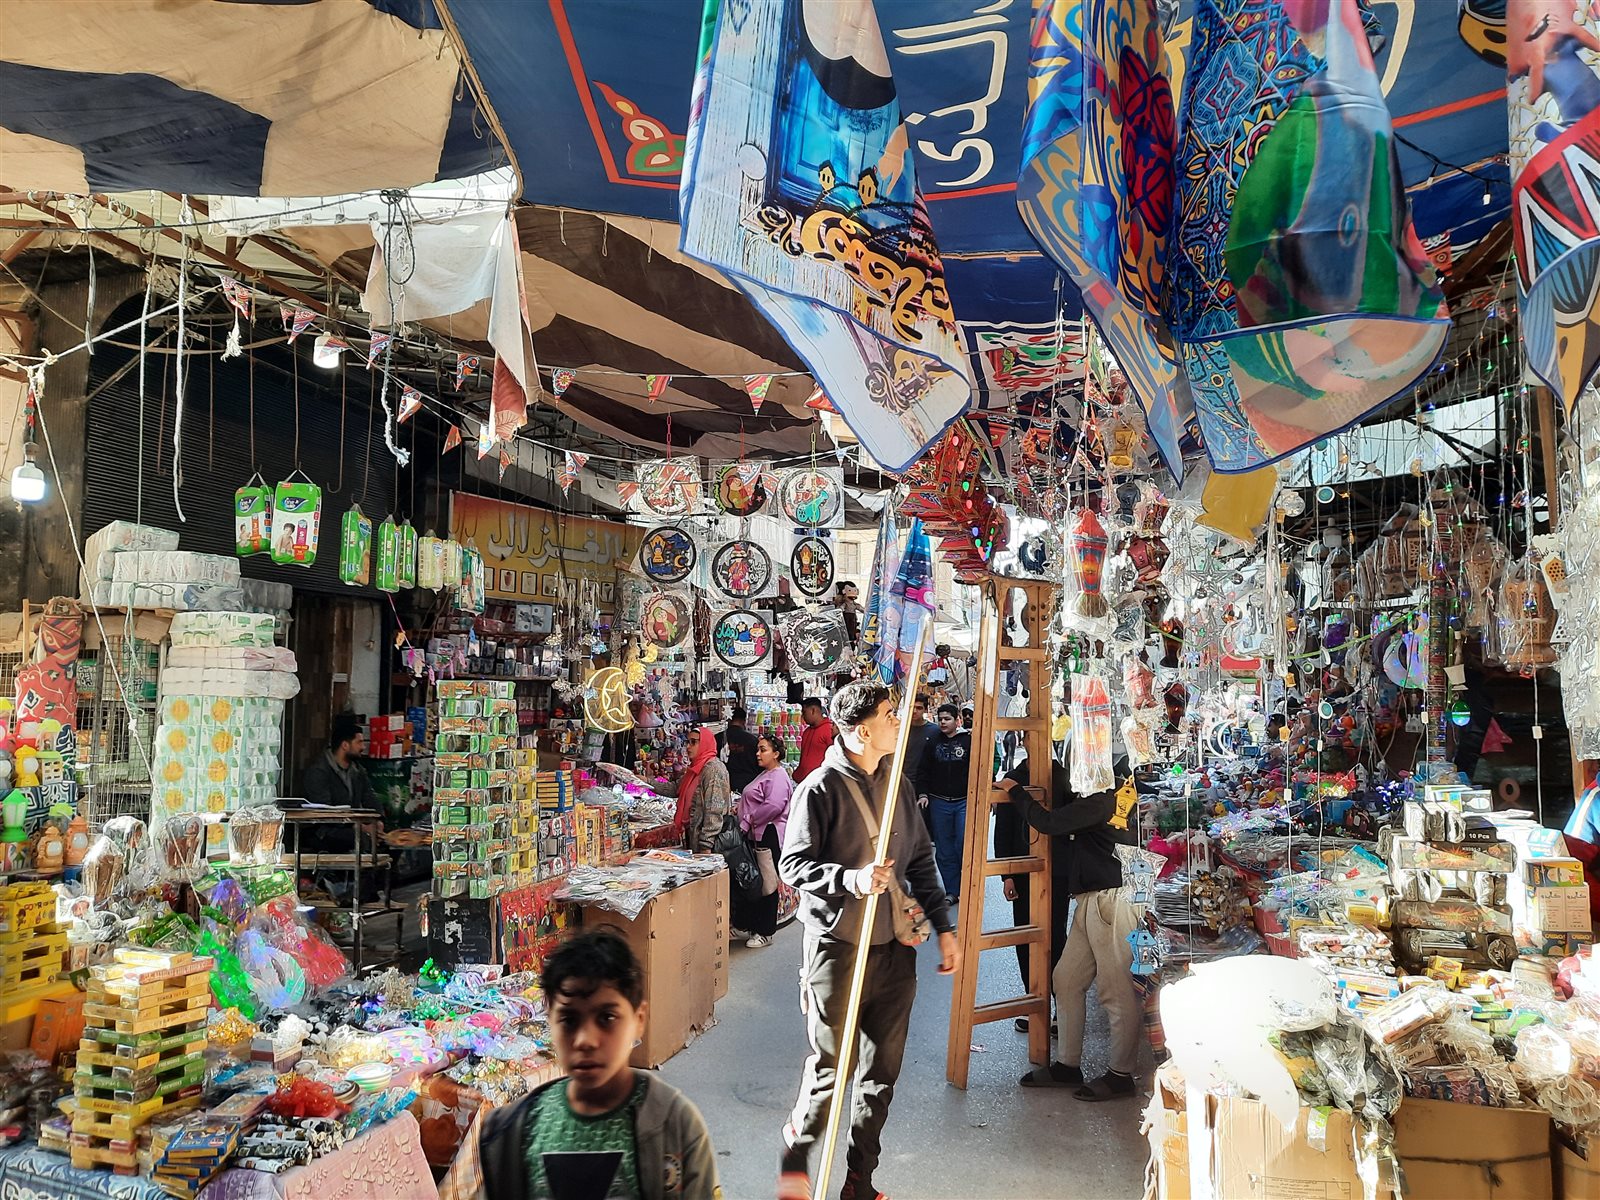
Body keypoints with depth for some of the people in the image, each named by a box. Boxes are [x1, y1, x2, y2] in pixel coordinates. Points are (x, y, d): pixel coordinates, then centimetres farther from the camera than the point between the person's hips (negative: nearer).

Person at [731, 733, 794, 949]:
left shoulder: (778, 777, -14)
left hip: (768, 836, -10)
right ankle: (745, 926, 22)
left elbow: (773, 806, -27)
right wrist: (742, 812, 14)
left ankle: (765, 933, 7)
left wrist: (748, 820, -18)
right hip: (756, 835, 10)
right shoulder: (765, 775, 19)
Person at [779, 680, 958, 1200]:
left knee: (882, 1070, 11)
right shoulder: (820, 788, -12)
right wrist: (852, 879, -26)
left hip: (895, 947, 6)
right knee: (830, 1066, 3)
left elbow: (921, 861, 14)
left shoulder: (897, 784, 8)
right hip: (837, 948, -6)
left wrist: (944, 928, 11)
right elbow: (794, 865, -11)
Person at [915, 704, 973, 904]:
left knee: (964, 845, -8)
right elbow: (923, 770, 12)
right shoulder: (933, 742, 8)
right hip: (939, 803, 3)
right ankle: (952, 891, 15)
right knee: (944, 850, 6)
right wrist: (923, 794, 2)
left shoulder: (969, 740, -2)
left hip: (965, 801, -3)